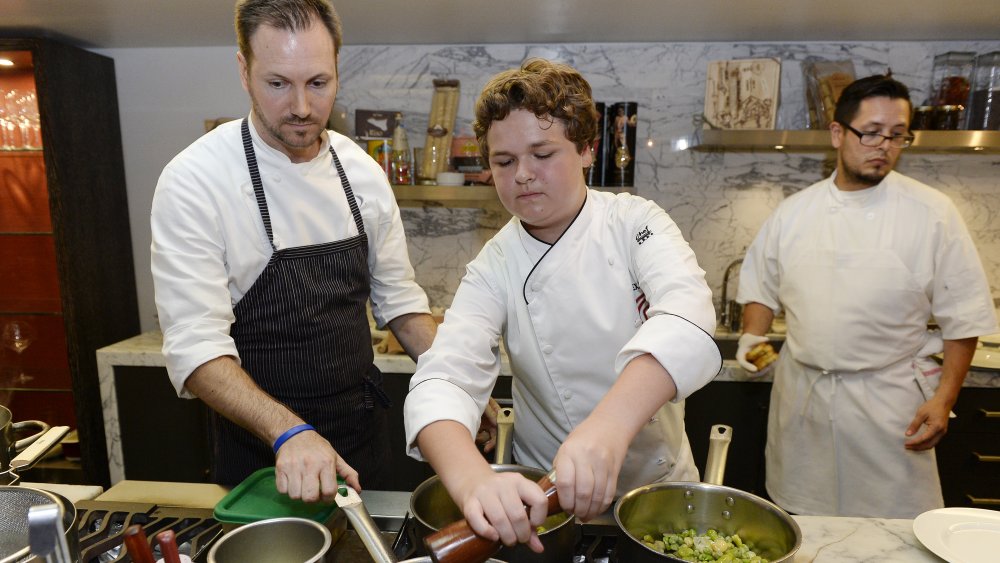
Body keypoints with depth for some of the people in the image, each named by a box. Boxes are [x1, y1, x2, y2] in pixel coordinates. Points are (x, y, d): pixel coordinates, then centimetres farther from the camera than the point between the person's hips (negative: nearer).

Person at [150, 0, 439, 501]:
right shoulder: (194, 181, -18)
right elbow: (196, 347, -23)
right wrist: (289, 433, -36)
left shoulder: (363, 172, -3)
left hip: (363, 435, 5)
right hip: (260, 444, -4)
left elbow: (397, 299, 4)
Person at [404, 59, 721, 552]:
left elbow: (686, 316, -28)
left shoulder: (634, 223, -10)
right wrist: (471, 478, -43)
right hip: (548, 493, 1)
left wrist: (610, 425, -46)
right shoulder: (496, 267, -9)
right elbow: (442, 377, -22)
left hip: (658, 476, 0)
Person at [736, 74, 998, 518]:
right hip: (802, 396, 2)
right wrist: (753, 335, -5)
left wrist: (943, 400, -7)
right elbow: (760, 288, 12)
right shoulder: (793, 212, 2)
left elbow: (963, 318, -2)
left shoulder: (932, 213, -5)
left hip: (889, 405, -2)